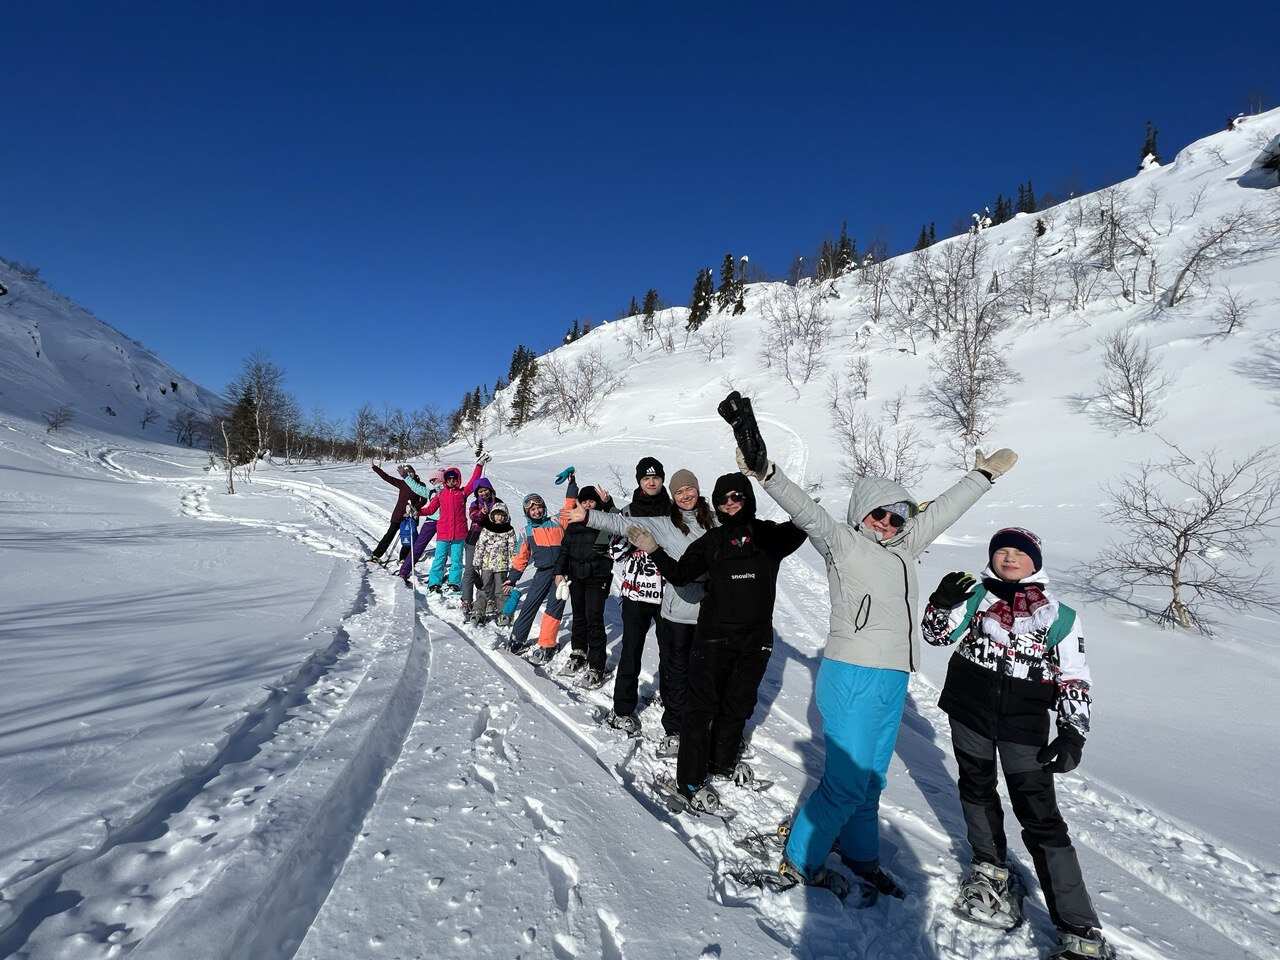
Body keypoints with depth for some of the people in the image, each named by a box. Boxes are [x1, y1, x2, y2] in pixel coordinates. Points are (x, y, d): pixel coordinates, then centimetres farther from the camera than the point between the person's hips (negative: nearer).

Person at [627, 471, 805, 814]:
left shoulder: (771, 536, 1)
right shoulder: (711, 541, 1)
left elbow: (801, 528, -18)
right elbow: (681, 574, -3)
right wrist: (654, 551, -14)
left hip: (756, 640, 2)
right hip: (714, 636, -2)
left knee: (739, 705, 18)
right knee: (703, 706, -1)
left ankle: (722, 760, 40)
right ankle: (691, 779, 10)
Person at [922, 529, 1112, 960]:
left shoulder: (1060, 615, -1)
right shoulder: (977, 594, 1)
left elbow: (1075, 681, 2)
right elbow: (937, 635, 2)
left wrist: (1073, 732, -8)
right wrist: (943, 602, -17)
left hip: (1025, 721, -2)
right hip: (969, 708, 2)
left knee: (1041, 819, -3)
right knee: (977, 788, 18)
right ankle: (990, 867, 42)